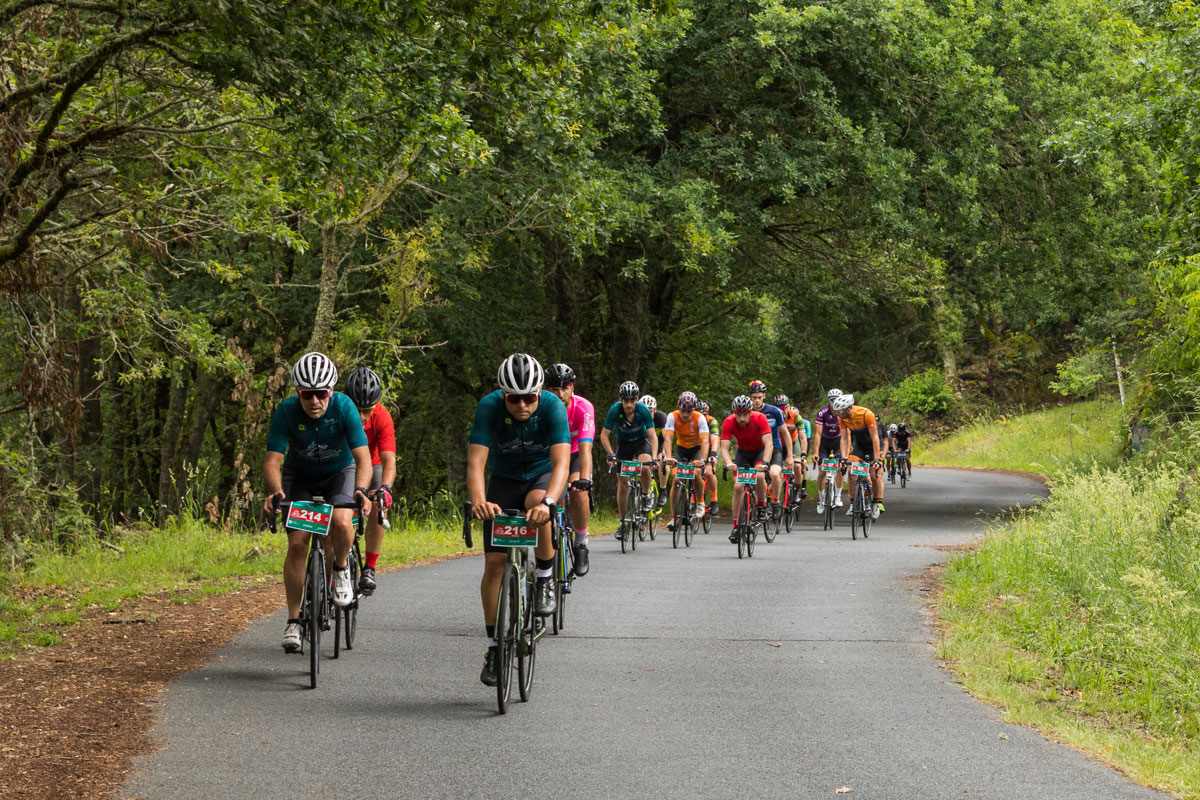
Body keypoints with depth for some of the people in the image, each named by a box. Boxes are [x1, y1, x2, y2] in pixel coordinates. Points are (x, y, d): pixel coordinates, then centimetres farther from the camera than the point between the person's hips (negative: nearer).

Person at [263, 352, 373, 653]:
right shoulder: (287, 411, -26)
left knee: (341, 522, -30)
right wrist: (275, 491, -47)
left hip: (339, 473, -1)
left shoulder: (344, 407, -28)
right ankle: (293, 621, -2)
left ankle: (341, 568, 2)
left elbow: (363, 457, -30)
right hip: (300, 476, 1)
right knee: (297, 544, -13)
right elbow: (272, 460, -27)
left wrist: (360, 490, -50)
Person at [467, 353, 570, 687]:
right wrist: (478, 500, -53)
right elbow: (476, 462, -33)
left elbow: (561, 462, -37)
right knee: (495, 561, -9)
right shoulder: (489, 407, -26)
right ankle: (494, 647, 1)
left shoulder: (554, 407, -28)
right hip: (505, 480, 1)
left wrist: (547, 502, -55)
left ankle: (545, 580, -14)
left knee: (537, 505, -37)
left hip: (543, 475, -1)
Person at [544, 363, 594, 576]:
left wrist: (584, 479, -55)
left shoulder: (583, 408, -29)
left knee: (579, 493, -28)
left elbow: (585, 448, -39)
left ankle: (581, 544, -8)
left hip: (574, 455, -1)